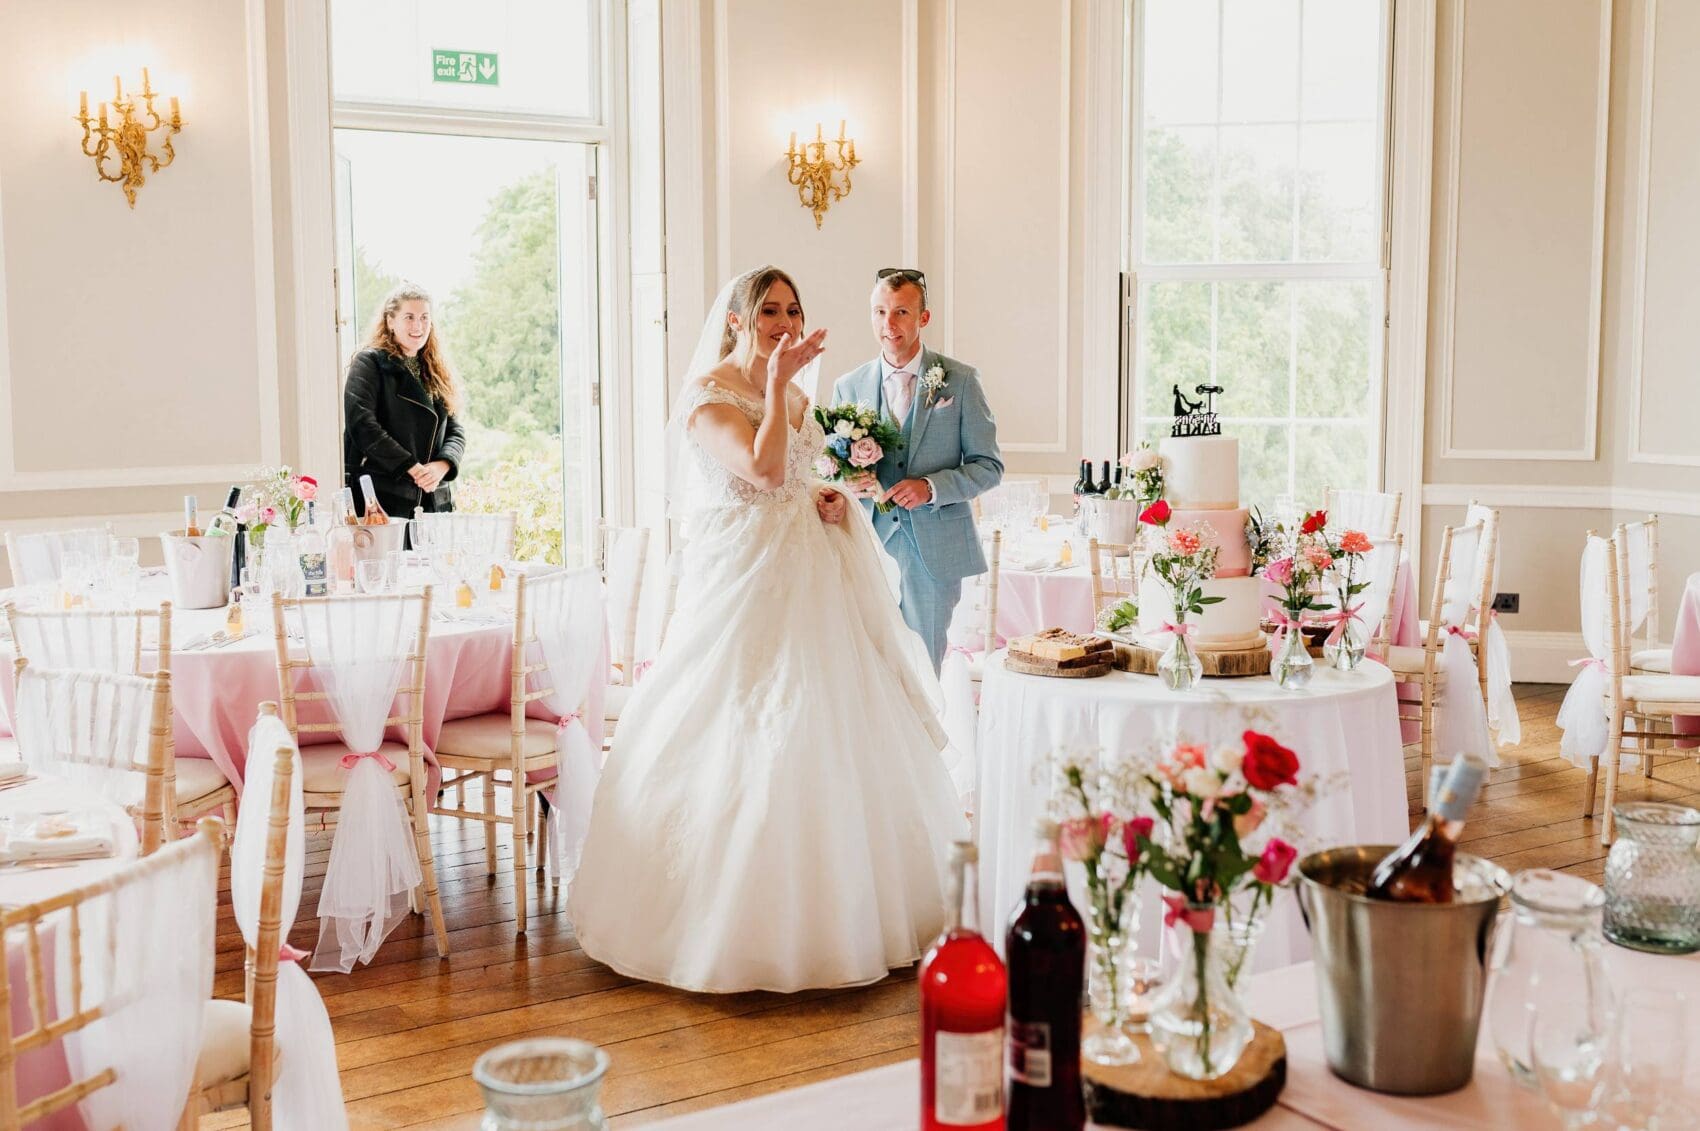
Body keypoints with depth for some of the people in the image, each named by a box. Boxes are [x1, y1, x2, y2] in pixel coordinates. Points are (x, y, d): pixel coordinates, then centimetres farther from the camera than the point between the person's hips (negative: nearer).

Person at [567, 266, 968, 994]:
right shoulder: (708, 394, -10)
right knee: (745, 748, -5)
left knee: (820, 737, 10)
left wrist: (823, 500, 7)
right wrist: (778, 382, -21)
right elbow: (763, 470, -25)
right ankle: (738, 923, 7)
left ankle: (820, 906, 23)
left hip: (805, 580, 8)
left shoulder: (794, 395, 15)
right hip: (743, 583, -8)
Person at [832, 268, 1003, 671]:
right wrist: (848, 483, -10)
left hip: (935, 551, -2)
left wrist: (931, 486, -15)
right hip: (870, 548, 2)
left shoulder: (960, 380, 1)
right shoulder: (848, 387, 8)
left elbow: (988, 466, 1)